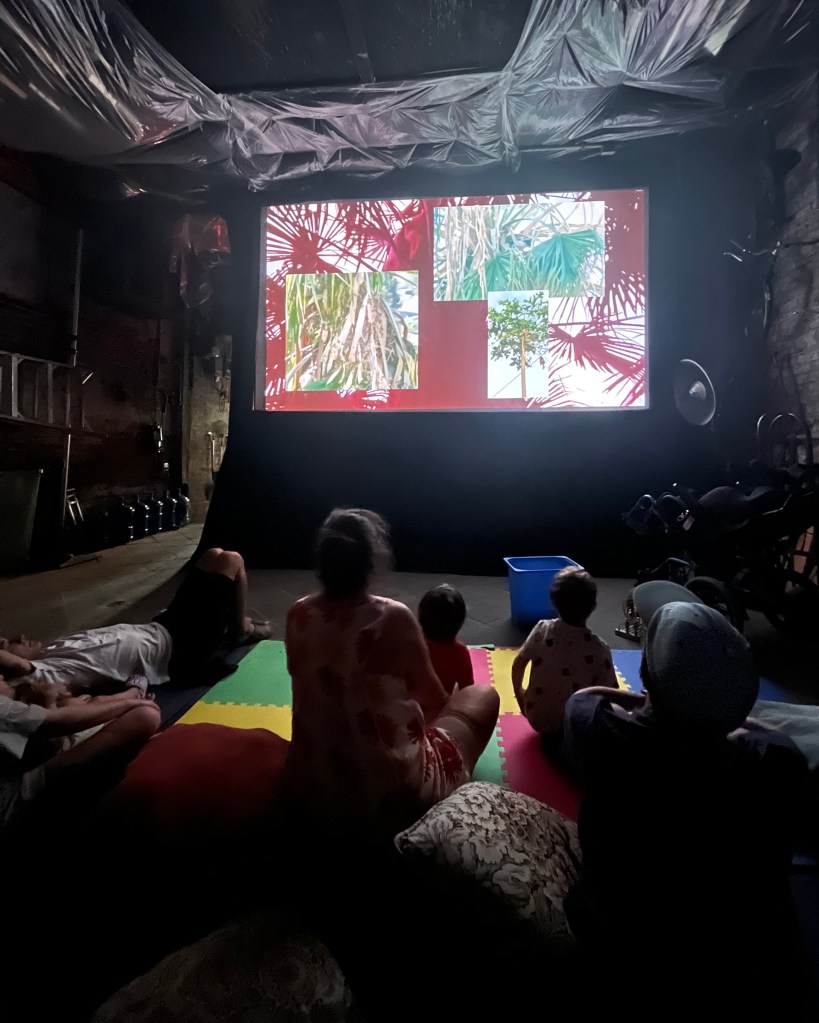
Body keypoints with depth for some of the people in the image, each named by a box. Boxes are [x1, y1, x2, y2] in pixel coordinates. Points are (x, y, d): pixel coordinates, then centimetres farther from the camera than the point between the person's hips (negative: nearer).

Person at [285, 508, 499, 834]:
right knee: (483, 696, 12)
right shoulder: (394, 618, -22)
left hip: (312, 791, 6)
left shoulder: (298, 616, -9)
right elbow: (435, 700, -7)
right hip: (395, 797, -5)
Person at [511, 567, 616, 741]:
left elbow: (518, 664, -3)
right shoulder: (599, 648, -21)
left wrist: (519, 693, 15)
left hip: (536, 718, 3)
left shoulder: (542, 629, -15)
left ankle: (548, 731, 11)